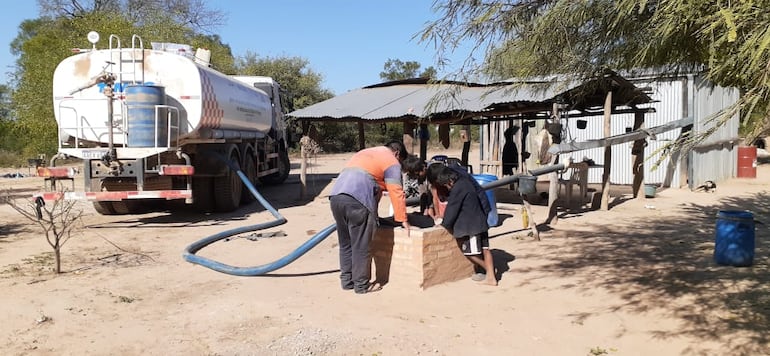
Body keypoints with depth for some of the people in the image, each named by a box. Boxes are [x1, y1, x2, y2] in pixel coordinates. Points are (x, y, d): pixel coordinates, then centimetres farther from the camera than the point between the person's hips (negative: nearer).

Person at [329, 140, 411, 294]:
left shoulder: (365, 152, 33)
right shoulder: (391, 162, 10)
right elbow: (396, 193, 2)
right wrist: (403, 219, 8)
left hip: (335, 196, 8)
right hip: (356, 200, -8)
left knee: (345, 244, 17)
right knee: (361, 246, 2)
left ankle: (346, 281, 23)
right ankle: (361, 285, 10)